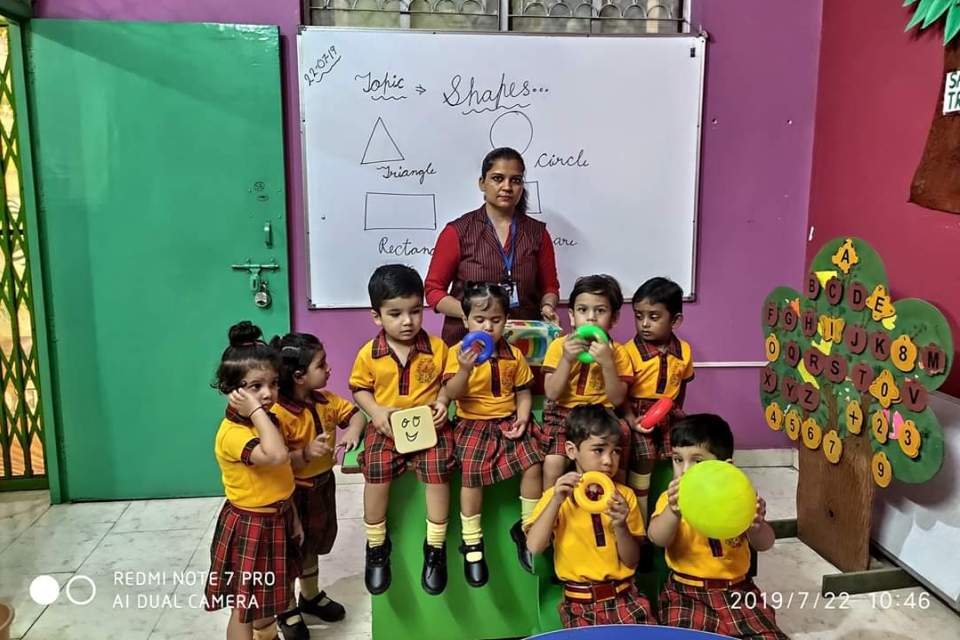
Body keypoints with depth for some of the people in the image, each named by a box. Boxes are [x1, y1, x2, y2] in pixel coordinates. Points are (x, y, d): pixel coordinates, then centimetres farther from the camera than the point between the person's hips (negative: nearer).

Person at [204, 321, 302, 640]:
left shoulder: (267, 421, 2)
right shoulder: (232, 433, -26)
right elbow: (277, 456, -45)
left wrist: (293, 517, 14)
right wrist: (256, 412, -36)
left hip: (276, 521, 8)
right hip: (250, 526, -8)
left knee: (268, 597, 26)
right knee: (244, 606, 8)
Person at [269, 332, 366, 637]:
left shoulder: (326, 400, -4)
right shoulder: (278, 413, -28)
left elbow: (356, 413, 4)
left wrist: (353, 431, -16)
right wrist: (306, 454, -39)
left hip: (322, 484, 7)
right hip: (293, 492, -7)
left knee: (312, 545, 26)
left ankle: (311, 596, 47)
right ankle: (287, 610, 34)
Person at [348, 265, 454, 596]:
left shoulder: (437, 347, -3)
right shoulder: (369, 353, -4)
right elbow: (359, 388, 8)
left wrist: (443, 402, -10)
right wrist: (375, 411, -9)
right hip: (387, 427, 0)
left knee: (438, 468, -22)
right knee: (376, 470, -21)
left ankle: (435, 547, 0)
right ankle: (376, 546, 4)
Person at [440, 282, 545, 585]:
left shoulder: (514, 354, 5)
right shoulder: (458, 352, -4)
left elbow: (523, 392, 12)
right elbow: (451, 394, -14)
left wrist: (522, 417, -6)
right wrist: (465, 369, -31)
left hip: (509, 420, 3)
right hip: (473, 423, -2)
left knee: (533, 464, -18)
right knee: (471, 473, -22)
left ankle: (527, 529, 5)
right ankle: (472, 543, -3)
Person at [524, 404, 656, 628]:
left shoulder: (624, 496, 4)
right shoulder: (557, 495, 0)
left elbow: (632, 561, 1)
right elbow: (534, 547, -13)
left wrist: (620, 526, -17)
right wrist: (556, 501, -20)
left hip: (624, 596, 1)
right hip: (580, 603, -1)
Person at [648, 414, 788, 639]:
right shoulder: (671, 499, -5)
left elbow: (764, 544, -8)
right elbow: (657, 539, -23)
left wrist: (756, 524, -33)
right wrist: (673, 512, -45)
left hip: (736, 589, 2)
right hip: (686, 592, -2)